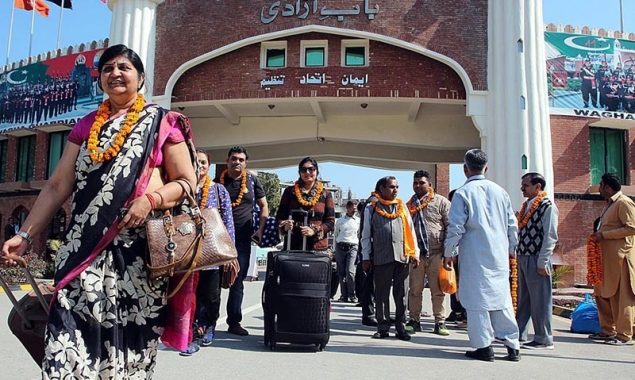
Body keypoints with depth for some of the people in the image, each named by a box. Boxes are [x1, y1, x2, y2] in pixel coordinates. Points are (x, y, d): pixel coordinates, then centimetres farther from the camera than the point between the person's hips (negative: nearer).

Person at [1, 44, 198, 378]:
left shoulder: (161, 123, 4)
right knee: (72, 331, -5)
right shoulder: (86, 126, 16)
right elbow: (57, 186, 14)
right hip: (83, 249, 3)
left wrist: (151, 199, -17)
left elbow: (187, 181, 1)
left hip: (136, 250, -3)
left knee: (128, 333, -1)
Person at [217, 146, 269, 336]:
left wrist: (261, 229, -3)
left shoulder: (252, 181, 5)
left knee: (238, 281, 5)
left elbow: (263, 206, 9)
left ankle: (234, 322, 13)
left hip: (243, 238, 1)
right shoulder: (218, 181, 4)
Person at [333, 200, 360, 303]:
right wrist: (336, 248, 13)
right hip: (340, 247, 2)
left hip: (352, 247, -1)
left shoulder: (358, 221, 10)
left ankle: (352, 295, -7)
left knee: (350, 271, -15)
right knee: (341, 272, 1)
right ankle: (344, 295, 9)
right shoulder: (340, 220, 11)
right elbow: (335, 234, 18)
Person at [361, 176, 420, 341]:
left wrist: (415, 252, 6)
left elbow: (410, 230, 13)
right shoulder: (372, 207, 4)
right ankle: (383, 328, 14)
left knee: (401, 295, 6)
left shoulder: (402, 206, 13)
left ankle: (401, 328, 14)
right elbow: (366, 234, 5)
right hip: (381, 258, -2)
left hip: (402, 256, 2)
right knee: (382, 295, 5)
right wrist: (366, 257, 2)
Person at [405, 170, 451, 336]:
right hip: (415, 253, 3)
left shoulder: (441, 202, 2)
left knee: (438, 290, 3)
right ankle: (414, 321, 18)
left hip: (436, 253, -3)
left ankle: (440, 322, 12)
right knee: (414, 290, 7)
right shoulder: (409, 205, 14)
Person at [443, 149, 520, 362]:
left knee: (477, 300, 2)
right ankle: (513, 346, 15)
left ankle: (484, 347, 6)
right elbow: (512, 225, 12)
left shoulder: (463, 193, -6)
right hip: (499, 256, 5)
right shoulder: (499, 191, 8)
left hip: (475, 256, -5)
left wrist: (448, 253, 1)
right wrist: (511, 249, 24)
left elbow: (456, 228, -9)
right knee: (502, 297, 11)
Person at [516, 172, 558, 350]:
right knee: (523, 299, 15)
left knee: (540, 300, 0)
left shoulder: (547, 206, -10)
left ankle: (543, 339, 9)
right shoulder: (526, 206, 15)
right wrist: (517, 255, 13)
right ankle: (519, 334, 24)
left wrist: (542, 262, -18)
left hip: (536, 260, -8)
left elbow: (550, 236, -15)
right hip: (523, 258, 8)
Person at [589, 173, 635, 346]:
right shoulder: (610, 204, 19)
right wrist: (599, 234, 11)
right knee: (602, 293, 12)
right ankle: (608, 330, 22)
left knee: (620, 295, -4)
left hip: (619, 256, -10)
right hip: (606, 256, 10)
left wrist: (604, 235, -18)